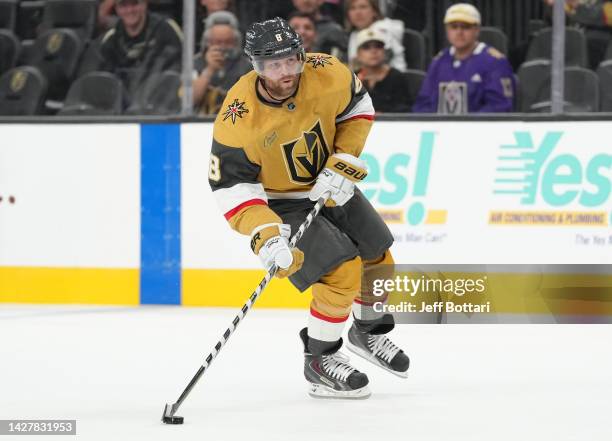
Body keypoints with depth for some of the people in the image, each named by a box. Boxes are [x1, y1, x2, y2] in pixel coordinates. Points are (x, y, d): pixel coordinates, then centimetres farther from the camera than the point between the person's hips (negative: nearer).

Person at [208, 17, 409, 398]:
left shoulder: (326, 74, -22)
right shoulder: (239, 116, -32)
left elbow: (357, 108, -1)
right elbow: (230, 186, -26)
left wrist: (344, 163, -13)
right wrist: (264, 234, -37)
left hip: (330, 186, 6)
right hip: (280, 203, -6)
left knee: (378, 258, 15)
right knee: (341, 269, -20)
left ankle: (369, 331, 45)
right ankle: (319, 361, -1)